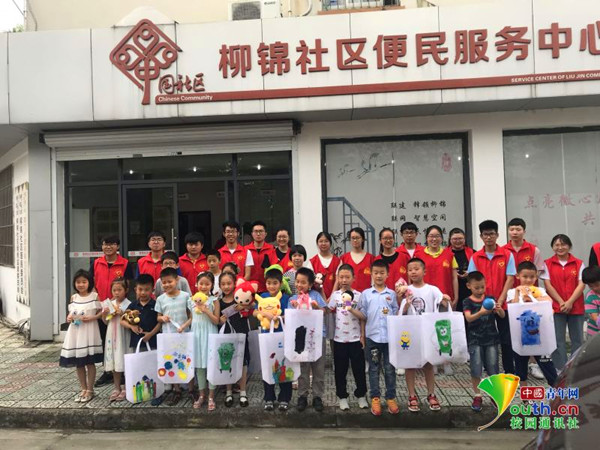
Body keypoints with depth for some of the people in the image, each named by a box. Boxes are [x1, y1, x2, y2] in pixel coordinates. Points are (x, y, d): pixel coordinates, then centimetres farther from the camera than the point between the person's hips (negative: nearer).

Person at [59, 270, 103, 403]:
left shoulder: (94, 296, -6)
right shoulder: (73, 297, 7)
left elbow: (101, 311, -5)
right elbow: (70, 313, 16)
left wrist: (91, 318, -20)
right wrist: (69, 318, -5)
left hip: (89, 332, -4)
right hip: (75, 332, 5)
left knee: (90, 362, 3)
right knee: (78, 363, 11)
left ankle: (90, 390, 16)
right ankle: (83, 389, 24)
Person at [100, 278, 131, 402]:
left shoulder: (128, 304, -8)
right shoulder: (109, 304, 7)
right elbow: (105, 322, 13)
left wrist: (122, 314, -23)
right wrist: (104, 314, -6)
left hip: (123, 336, -5)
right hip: (112, 336, 5)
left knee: (125, 362, -1)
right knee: (114, 362, 10)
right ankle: (117, 388, 20)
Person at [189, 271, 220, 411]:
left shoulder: (214, 300, -6)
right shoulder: (192, 300, 6)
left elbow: (216, 321, -10)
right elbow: (191, 318, 13)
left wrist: (206, 310, -20)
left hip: (209, 335, -4)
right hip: (196, 334, 4)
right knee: (199, 364, 10)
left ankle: (211, 397, 12)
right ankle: (201, 395, 23)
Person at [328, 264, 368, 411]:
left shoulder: (358, 295, -4)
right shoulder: (335, 295, 1)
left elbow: (362, 317, -4)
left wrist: (363, 335, -12)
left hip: (356, 338, -1)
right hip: (339, 338, 1)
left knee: (359, 368, 8)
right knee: (340, 370, 9)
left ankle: (361, 395, 24)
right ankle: (342, 397, 22)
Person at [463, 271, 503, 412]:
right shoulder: (467, 302, -3)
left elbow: (503, 315, -2)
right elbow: (469, 318, -19)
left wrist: (499, 309, -26)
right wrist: (481, 312, -39)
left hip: (491, 338, 2)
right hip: (475, 340, -2)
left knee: (493, 367, 5)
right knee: (476, 369, -3)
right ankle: (477, 396, 13)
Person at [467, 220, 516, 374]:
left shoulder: (507, 255, -1)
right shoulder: (475, 257, 2)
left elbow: (510, 279, -5)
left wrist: (500, 301, -13)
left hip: (502, 304, -1)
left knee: (506, 339, 4)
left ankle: (510, 372, 16)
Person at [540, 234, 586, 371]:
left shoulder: (579, 263, 5)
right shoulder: (547, 264, 2)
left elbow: (581, 284, -2)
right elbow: (548, 285, -3)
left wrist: (570, 302, -14)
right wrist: (561, 302, -11)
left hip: (576, 307, 1)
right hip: (556, 307, -1)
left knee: (577, 340, 9)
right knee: (558, 340, 1)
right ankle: (560, 371, 8)